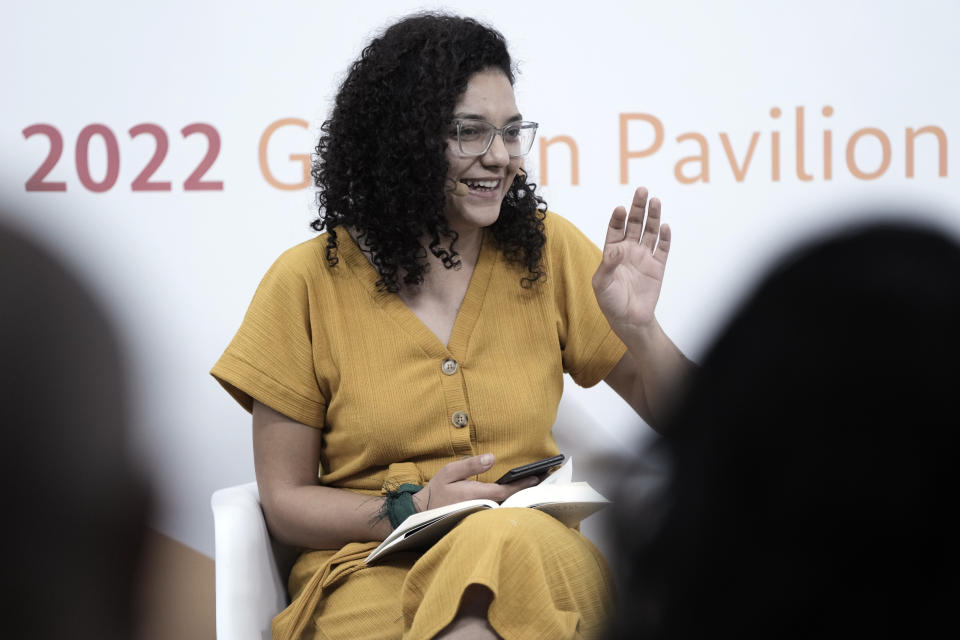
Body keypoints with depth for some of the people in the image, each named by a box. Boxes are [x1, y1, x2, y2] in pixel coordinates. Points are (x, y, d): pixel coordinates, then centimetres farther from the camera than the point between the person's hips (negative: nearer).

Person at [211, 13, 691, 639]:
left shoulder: (547, 251, 6)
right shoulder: (309, 282, 0)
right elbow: (286, 500, 4)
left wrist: (638, 328, -11)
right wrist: (411, 511, -14)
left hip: (531, 552, 2)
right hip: (374, 568, -2)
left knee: (501, 540, -36)